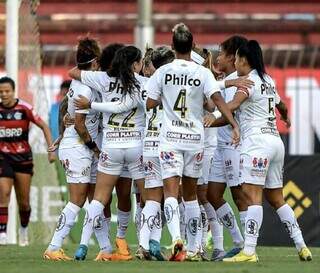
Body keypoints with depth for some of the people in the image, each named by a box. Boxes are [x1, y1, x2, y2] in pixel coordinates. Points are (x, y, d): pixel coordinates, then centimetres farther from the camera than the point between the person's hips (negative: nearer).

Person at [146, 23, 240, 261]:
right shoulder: (203, 73, -2)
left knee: (171, 192, -8)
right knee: (191, 193, 15)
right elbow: (218, 99, -12)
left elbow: (150, 104, 1)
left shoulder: (163, 72, -3)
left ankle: (176, 239, -32)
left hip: (170, 137, -2)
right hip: (195, 137, 2)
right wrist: (234, 124, -16)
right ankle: (193, 248, 17)